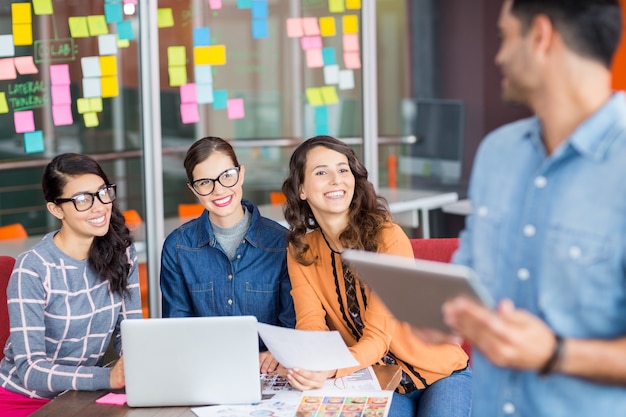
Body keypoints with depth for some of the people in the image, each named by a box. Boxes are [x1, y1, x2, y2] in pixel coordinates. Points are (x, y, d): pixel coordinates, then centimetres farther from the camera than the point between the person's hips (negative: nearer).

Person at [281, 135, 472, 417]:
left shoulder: (388, 238, -17)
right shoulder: (300, 252, -2)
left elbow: (378, 337, -23)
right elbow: (311, 326, -13)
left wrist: (331, 370, -43)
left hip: (438, 373, -2)